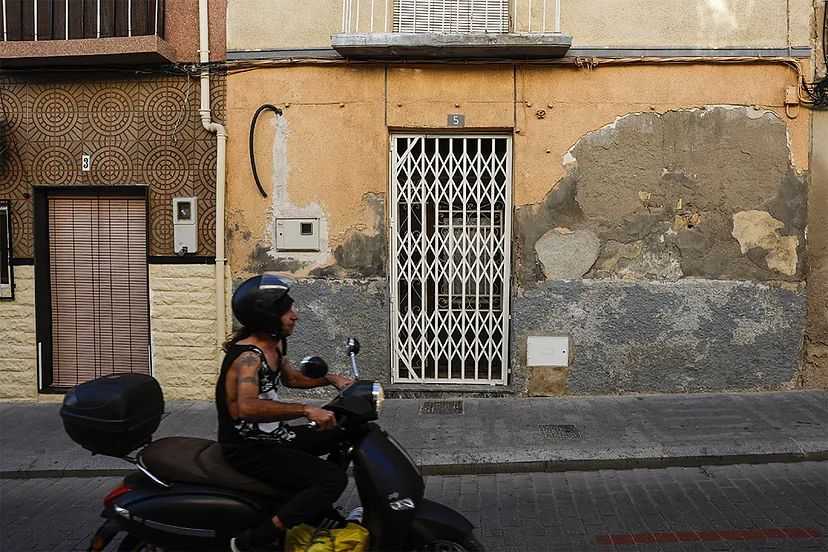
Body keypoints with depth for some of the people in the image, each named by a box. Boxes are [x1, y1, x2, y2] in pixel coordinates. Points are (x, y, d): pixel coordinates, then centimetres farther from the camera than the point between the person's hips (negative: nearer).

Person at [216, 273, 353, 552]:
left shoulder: (274, 344, 5)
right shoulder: (248, 356, -24)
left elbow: (290, 377, 24)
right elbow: (247, 407, -42)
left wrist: (331, 379, 9)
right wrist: (306, 409, -42)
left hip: (272, 436, 10)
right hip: (249, 450, -10)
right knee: (333, 479, -23)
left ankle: (317, 509, 30)